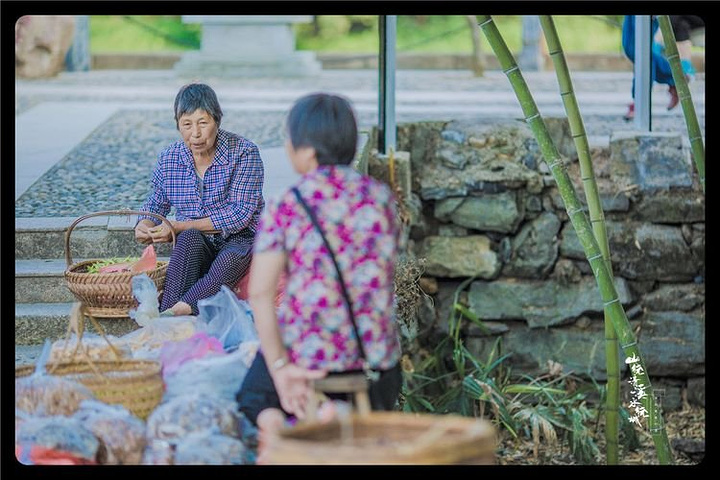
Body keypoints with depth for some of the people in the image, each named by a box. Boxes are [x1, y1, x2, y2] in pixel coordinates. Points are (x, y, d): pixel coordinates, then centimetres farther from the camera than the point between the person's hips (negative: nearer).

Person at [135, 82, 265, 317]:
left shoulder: (244, 153, -10)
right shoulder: (168, 159, 3)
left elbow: (240, 213, -16)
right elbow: (156, 202, 20)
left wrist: (180, 227, -19)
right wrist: (145, 225, -7)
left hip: (240, 238, -3)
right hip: (194, 249, 3)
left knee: (231, 258, -37)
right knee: (189, 237, -33)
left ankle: (180, 308, -53)